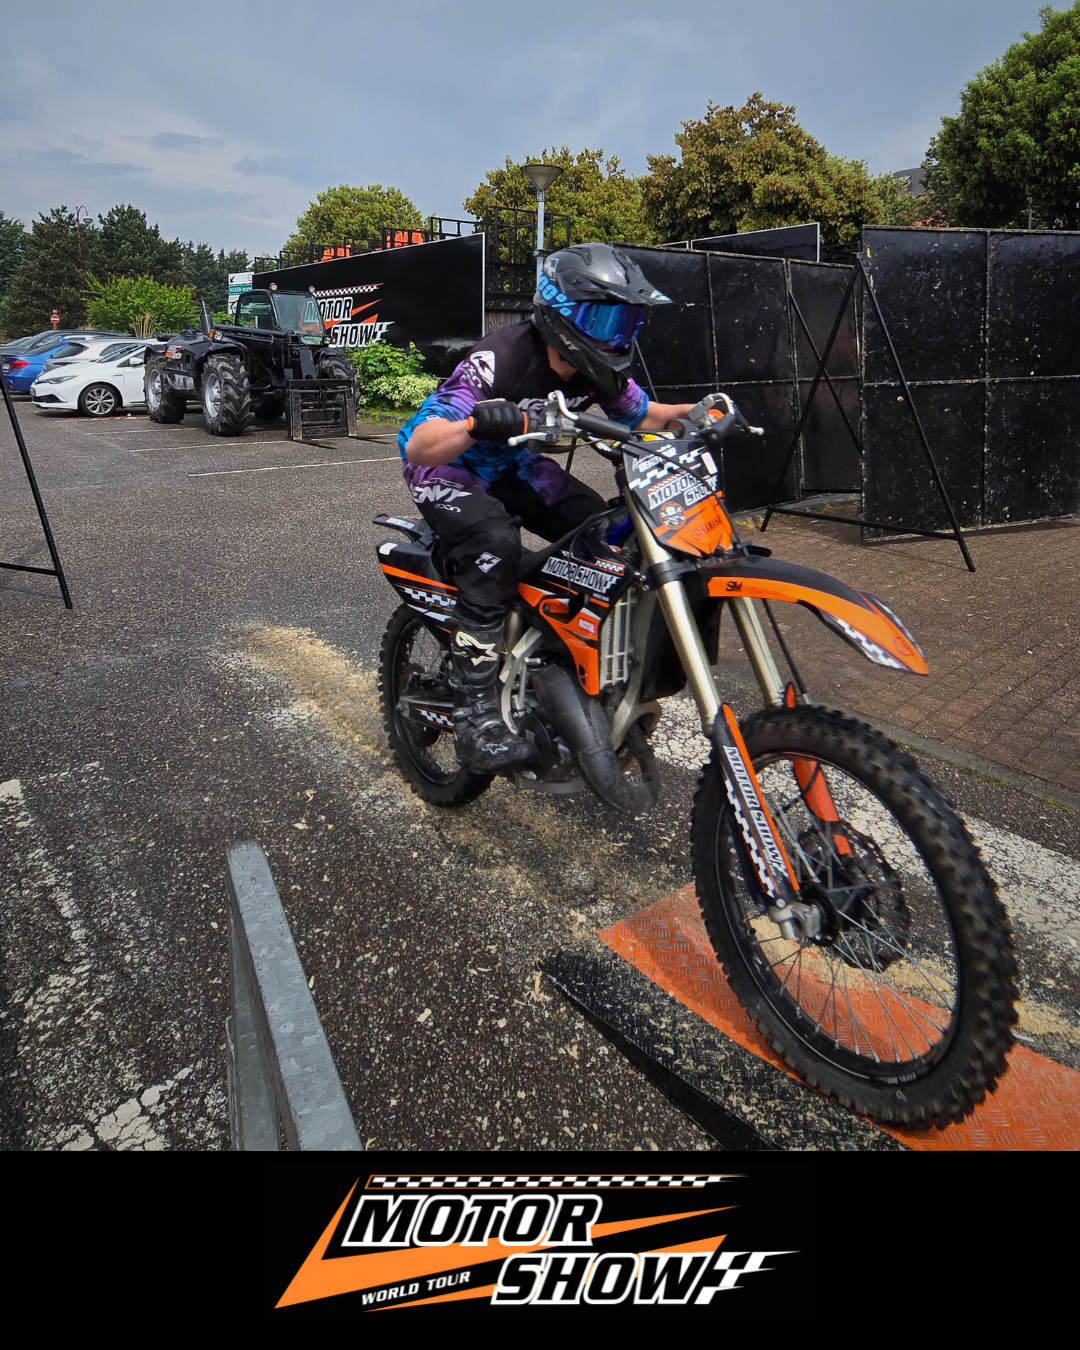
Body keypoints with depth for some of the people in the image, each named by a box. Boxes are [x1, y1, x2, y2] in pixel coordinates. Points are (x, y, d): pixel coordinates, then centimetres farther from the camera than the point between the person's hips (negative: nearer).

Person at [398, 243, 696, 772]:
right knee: (495, 543, -36)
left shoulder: (598, 370, -9)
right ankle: (474, 716, -33)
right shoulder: (499, 360, -31)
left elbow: (642, 415, 9)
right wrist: (476, 425, -57)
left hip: (513, 464, 7)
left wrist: (696, 412, -10)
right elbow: (420, 446, -38)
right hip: (445, 465, -7)